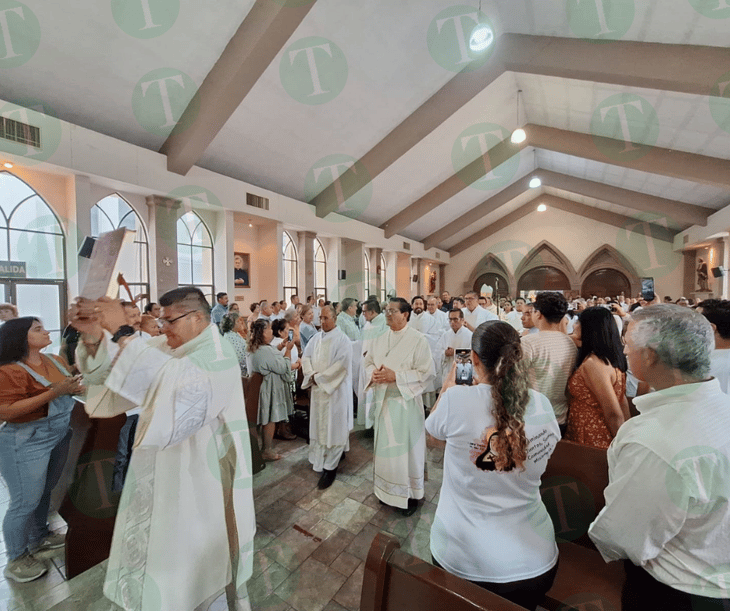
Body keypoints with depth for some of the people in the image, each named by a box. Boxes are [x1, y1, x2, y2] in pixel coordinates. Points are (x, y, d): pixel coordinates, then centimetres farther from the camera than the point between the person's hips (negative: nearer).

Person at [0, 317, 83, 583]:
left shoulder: (56, 361, 5)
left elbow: (70, 387, 20)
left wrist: (74, 388, -2)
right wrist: (54, 392, -29)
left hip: (60, 435, 7)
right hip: (26, 442, -7)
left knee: (45, 492, 21)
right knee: (25, 502, 6)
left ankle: (39, 539, 41)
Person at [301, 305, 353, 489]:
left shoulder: (342, 339, -13)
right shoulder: (316, 338, 8)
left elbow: (340, 364, -20)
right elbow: (306, 357, 7)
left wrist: (319, 377, -17)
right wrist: (311, 374, -12)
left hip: (335, 389, -6)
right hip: (318, 388, 7)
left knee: (333, 425, 2)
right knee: (319, 424, 17)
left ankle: (330, 466, 12)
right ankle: (320, 458, 37)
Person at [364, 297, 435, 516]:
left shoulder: (418, 340, -13)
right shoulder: (379, 339, 5)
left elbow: (426, 372, -16)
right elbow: (368, 362, 12)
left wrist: (395, 376, -22)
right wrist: (373, 373, -11)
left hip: (405, 402, -5)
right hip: (382, 400, 5)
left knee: (406, 447, 7)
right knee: (385, 445, 18)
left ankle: (411, 494, 30)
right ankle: (386, 488, 40)